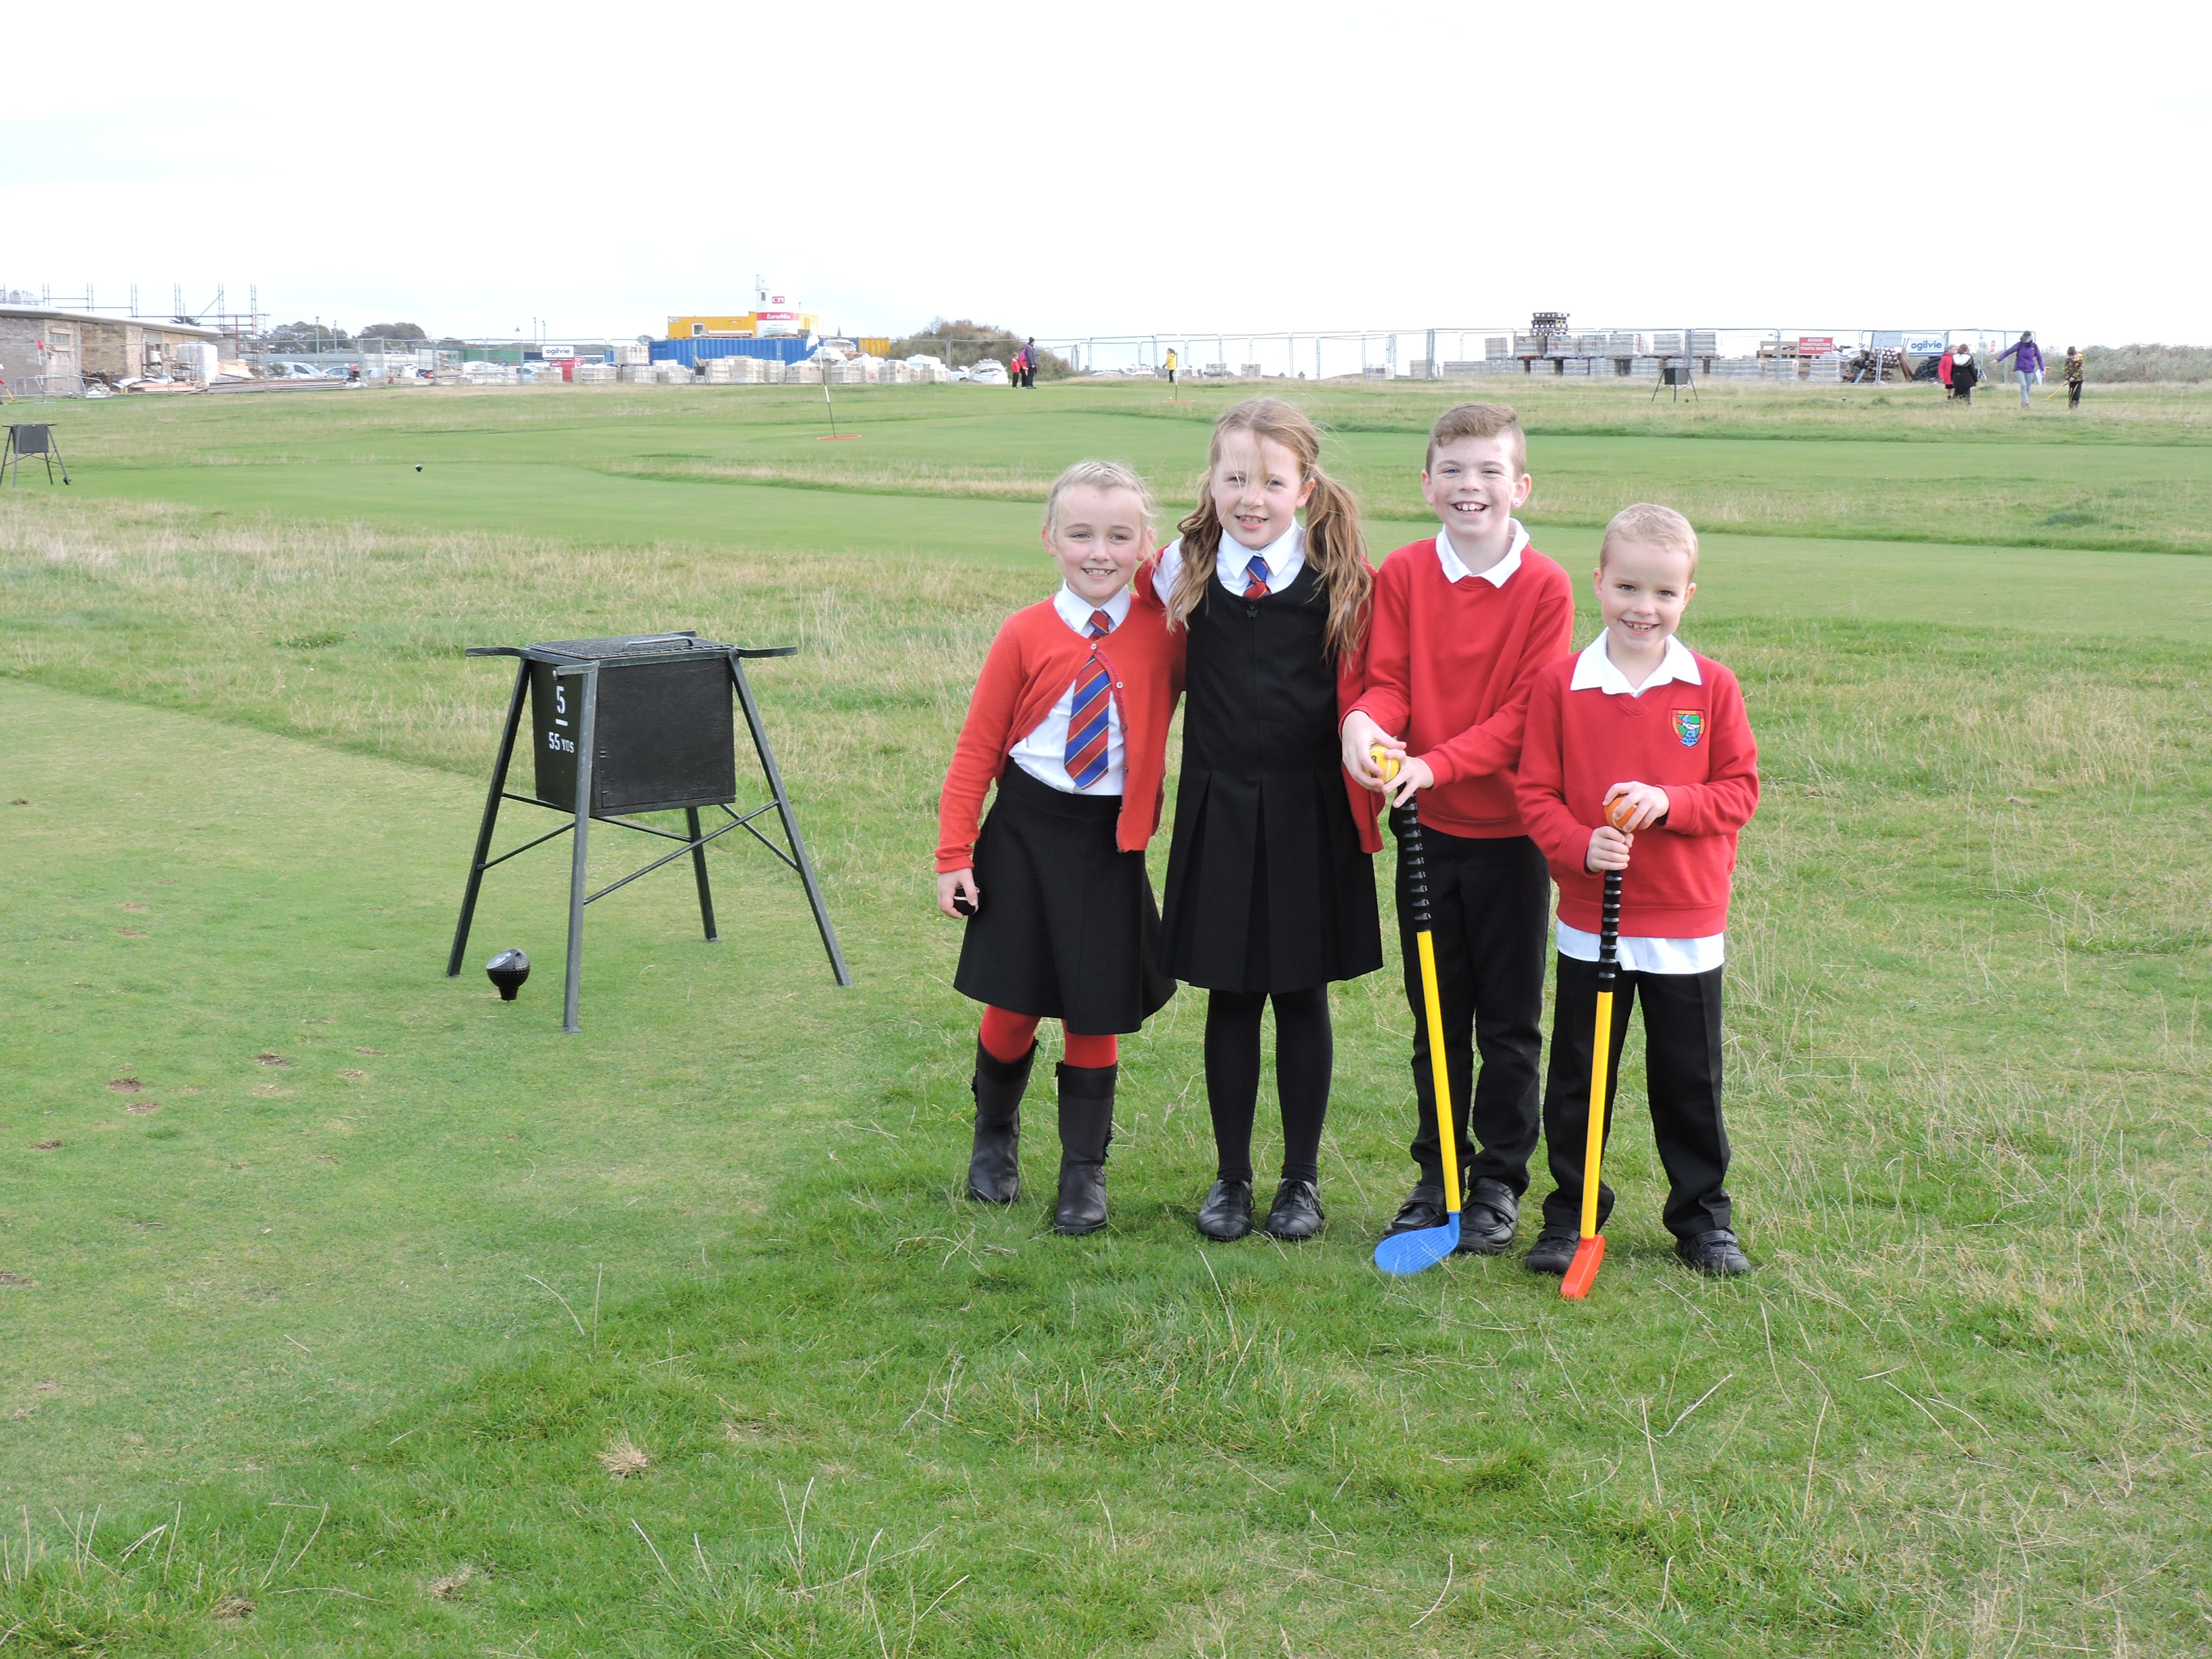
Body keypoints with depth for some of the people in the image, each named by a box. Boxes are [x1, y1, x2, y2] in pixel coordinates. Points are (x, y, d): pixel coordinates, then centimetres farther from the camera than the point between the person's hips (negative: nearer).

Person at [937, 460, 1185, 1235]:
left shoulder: (1164, 628, -4)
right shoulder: (1026, 635, -6)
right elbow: (977, 749, -2)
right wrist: (953, 857, -4)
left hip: (1112, 843, 0)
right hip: (1026, 832, 0)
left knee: (1094, 1014, 6)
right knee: (1012, 1004, 7)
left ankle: (1084, 1172, 21)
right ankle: (994, 1137, 34)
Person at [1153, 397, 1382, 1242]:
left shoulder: (1342, 574, -5)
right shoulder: (1183, 570, -1)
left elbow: (1366, 689, 0)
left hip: (1310, 812, -1)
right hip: (1217, 810, 1)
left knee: (1301, 996, 8)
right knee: (1230, 997, 9)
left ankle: (1302, 1178, 23)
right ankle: (1230, 1177, 24)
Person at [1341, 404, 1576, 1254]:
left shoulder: (1545, 586, -9)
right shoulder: (1402, 574, -2)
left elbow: (1527, 713, -13)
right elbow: (1387, 679, -2)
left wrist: (1438, 763, -25)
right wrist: (1365, 721, -25)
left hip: (1511, 831, -2)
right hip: (1429, 830, 2)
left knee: (1510, 1021, 7)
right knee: (1437, 1017, 13)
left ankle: (1500, 1180, 21)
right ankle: (1436, 1174, 27)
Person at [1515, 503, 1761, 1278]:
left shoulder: (1713, 688, -2)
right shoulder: (1560, 684, -4)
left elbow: (1740, 790, -1)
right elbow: (1535, 792, -4)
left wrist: (1668, 802, -18)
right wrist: (1580, 846, -21)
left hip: (1688, 926, 0)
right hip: (1589, 923, 0)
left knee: (1690, 1081, 11)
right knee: (1577, 1078, 9)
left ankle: (1703, 1217, 26)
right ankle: (1571, 1212, 24)